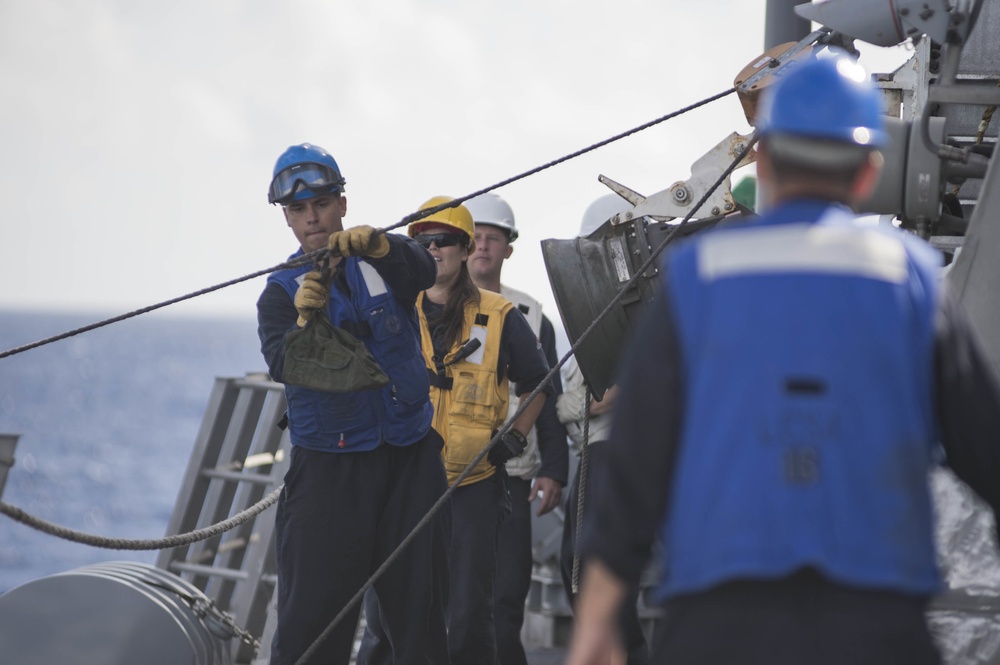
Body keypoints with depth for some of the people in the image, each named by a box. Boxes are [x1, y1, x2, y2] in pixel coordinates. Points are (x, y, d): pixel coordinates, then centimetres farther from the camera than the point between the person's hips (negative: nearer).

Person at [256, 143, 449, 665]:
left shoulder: (381, 263, 5)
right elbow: (281, 366, -14)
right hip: (327, 462, -1)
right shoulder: (281, 292, 3)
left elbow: (423, 271, -19)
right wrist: (305, 320, -36)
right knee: (312, 612, -8)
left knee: (419, 609, 4)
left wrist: (378, 245, -41)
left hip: (409, 459, 1)